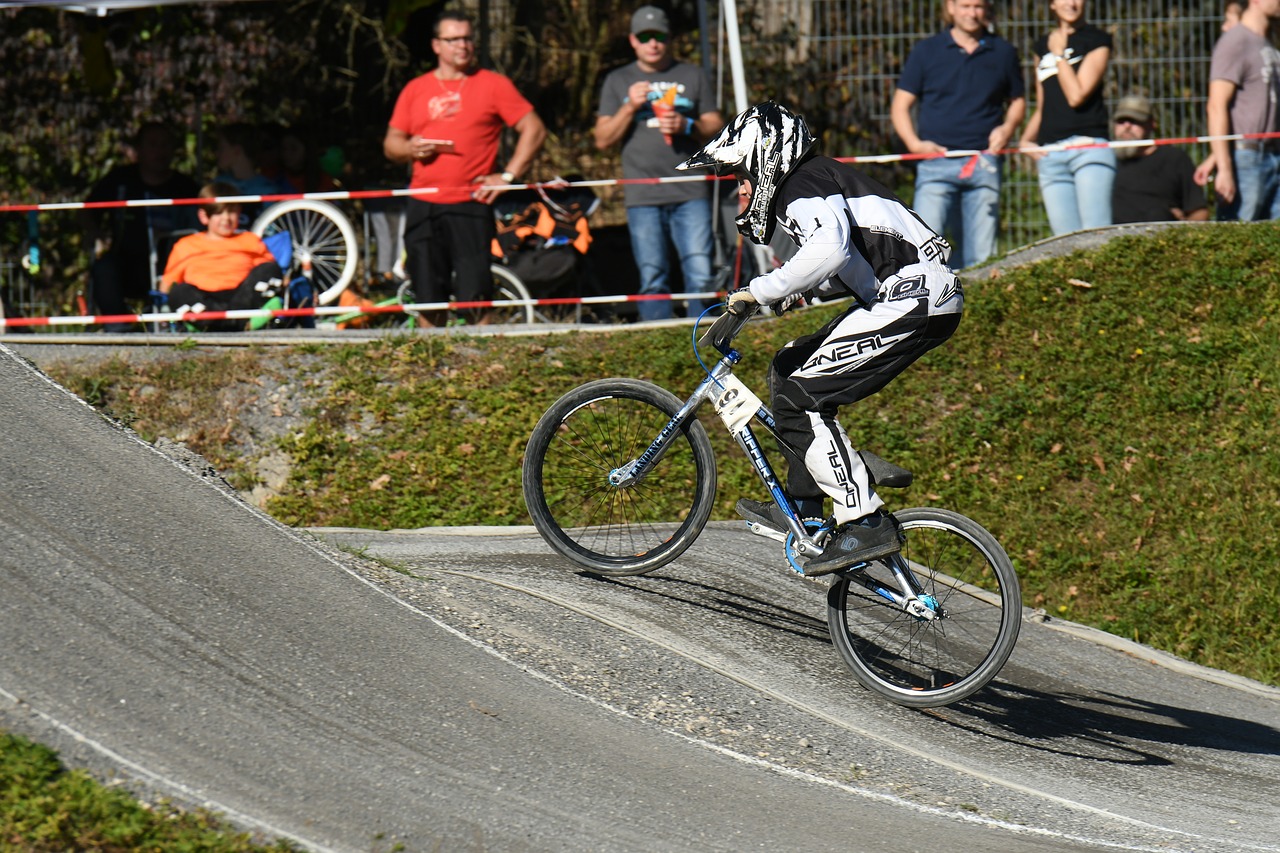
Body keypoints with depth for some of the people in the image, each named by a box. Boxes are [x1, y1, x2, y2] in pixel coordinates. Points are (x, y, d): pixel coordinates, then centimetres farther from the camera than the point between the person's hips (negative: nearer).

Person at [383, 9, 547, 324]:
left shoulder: (493, 85, 5)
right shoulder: (416, 90, 13)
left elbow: (534, 129, 4)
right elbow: (390, 144, 18)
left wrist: (508, 175, -4)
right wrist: (410, 148, -5)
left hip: (471, 206, -3)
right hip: (423, 208, 3)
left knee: (474, 298, -10)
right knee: (428, 298, 4)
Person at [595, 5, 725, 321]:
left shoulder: (693, 76, 14)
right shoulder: (618, 81, 14)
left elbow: (716, 127, 12)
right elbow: (602, 140, 9)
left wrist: (687, 126, -8)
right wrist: (629, 108, -7)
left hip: (690, 192, 0)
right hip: (643, 197, 0)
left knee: (700, 276, -8)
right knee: (653, 280, -1)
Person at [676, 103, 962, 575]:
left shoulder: (805, 186, -9)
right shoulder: (812, 181, 22)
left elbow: (830, 248, -30)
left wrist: (762, 290, -25)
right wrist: (793, 293, 18)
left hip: (915, 300, -11)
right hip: (907, 298, 11)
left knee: (801, 395, -12)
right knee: (789, 368, 18)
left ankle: (866, 525, -15)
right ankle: (802, 506, 22)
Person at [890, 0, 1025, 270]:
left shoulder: (1003, 53, 13)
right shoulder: (926, 52, 8)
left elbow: (1017, 100, 24)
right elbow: (900, 106, 9)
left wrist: (1007, 128, 2)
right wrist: (914, 143, -8)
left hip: (984, 164, 2)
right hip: (937, 163, -2)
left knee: (981, 255, 1)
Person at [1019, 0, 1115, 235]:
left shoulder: (1096, 40, 4)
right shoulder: (1043, 45, 20)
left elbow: (1077, 95, -9)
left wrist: (1059, 54, -1)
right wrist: (1026, 140, 9)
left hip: (1089, 147, -5)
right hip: (1050, 154, 5)